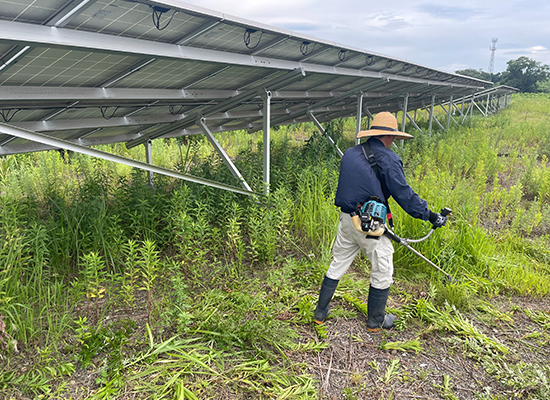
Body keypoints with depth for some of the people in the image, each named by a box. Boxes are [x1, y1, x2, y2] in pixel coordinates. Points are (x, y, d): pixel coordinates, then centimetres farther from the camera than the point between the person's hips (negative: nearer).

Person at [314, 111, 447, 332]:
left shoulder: (349, 153, 7)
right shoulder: (388, 159, -13)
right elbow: (404, 194, -13)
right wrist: (430, 215, -4)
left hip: (346, 220, 6)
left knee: (337, 265, 19)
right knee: (382, 272, 14)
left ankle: (320, 312, 30)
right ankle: (375, 320, 30)